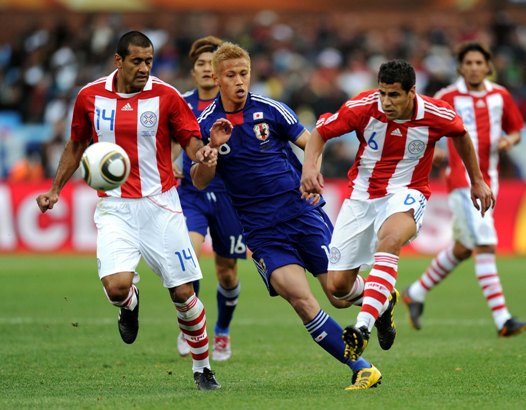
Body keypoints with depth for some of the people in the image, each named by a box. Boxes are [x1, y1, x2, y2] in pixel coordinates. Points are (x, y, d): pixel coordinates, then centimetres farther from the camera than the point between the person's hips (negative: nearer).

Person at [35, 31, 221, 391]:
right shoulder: (90, 97, 2)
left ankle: (203, 368, 18)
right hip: (115, 208, 1)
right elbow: (76, 146, 17)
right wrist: (55, 190, 14)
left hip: (160, 205, -1)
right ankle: (130, 303, 19)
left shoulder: (166, 96, -5)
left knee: (183, 292, -1)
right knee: (116, 286, -20)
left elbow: (192, 142, -2)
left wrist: (202, 154, -25)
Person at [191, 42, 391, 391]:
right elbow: (200, 182, -1)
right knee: (301, 300, -18)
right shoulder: (205, 124, 1)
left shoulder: (270, 109, -1)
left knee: (341, 295, -2)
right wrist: (212, 147, -17)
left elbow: (311, 143, 6)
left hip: (303, 213, 0)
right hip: (261, 229, 0)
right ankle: (361, 368, -10)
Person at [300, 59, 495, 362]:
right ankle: (381, 298, 36)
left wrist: (477, 181, 17)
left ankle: (362, 329, -47)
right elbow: (321, 132, -3)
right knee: (338, 287, -2)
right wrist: (309, 166, -22)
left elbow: (461, 134, 10)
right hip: (362, 194, 2)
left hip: (407, 193, -2)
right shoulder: (363, 107, -16)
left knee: (390, 238, -40)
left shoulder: (437, 115, -14)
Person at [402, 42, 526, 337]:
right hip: (462, 180, -6)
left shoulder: (500, 95, 7)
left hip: (488, 181, 6)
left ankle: (416, 294, 37)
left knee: (462, 249, 17)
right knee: (485, 245, -16)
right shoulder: (449, 98, -5)